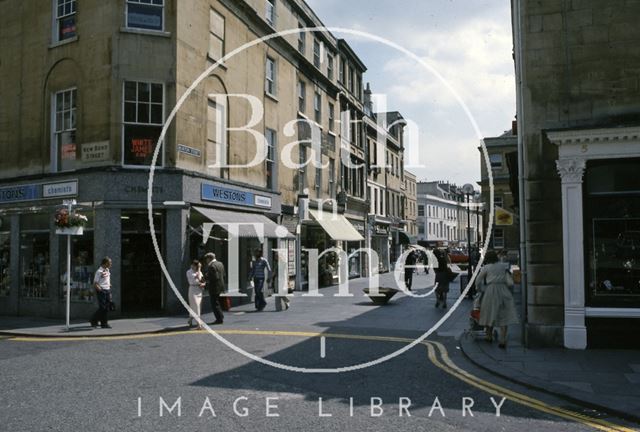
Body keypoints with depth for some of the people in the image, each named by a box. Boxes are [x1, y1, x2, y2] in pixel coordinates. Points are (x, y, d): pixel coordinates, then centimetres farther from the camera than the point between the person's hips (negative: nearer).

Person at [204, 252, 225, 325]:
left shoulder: (211, 266, -18)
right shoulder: (220, 264, 11)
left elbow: (215, 277, -23)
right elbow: (223, 275, 13)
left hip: (214, 288, -9)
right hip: (220, 287, 9)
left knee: (215, 304, 0)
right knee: (218, 303, 19)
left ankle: (219, 319, 3)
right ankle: (221, 317, 24)